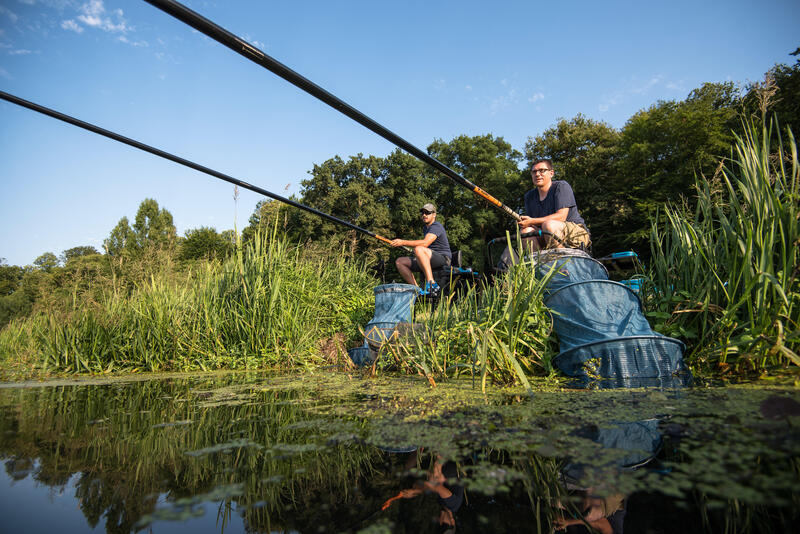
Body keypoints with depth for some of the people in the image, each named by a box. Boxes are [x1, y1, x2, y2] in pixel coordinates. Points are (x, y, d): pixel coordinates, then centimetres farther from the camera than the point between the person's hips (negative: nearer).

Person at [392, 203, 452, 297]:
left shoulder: (436, 226, -9)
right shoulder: (425, 228, 21)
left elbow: (425, 243, -26)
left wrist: (403, 242, -28)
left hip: (443, 258, -9)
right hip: (429, 260, 9)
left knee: (419, 249, -38)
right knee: (400, 262, 0)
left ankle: (431, 284, -44)